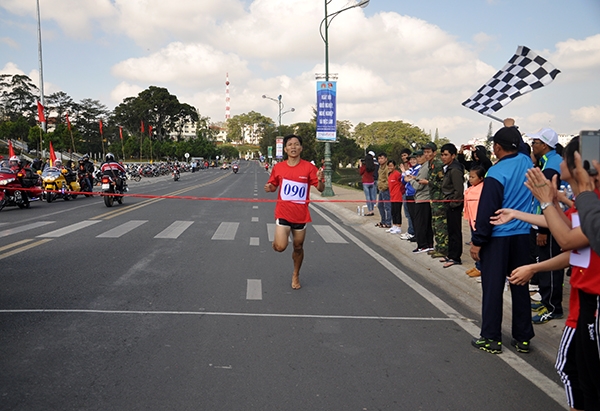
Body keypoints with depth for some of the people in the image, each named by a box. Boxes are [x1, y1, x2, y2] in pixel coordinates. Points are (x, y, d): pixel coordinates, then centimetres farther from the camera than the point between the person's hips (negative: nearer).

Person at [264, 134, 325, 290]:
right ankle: (278, 240, 22)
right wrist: (269, 188, -11)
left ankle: (296, 275, 37)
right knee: (280, 247, -16)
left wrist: (320, 180, -27)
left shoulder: (309, 167, -6)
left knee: (298, 247, 13)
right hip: (283, 212, 0)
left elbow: (320, 189, -5)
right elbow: (273, 186, 13)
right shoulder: (278, 167, -1)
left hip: (301, 214, 0)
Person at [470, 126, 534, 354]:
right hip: (522, 235, 6)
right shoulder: (527, 162, 0)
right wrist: (512, 130, 27)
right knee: (520, 285, 13)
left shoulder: (496, 172, -16)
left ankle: (491, 338, 10)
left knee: (492, 287, 3)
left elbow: (486, 211, -17)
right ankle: (523, 337, 21)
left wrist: (477, 241, -11)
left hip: (498, 238, -6)